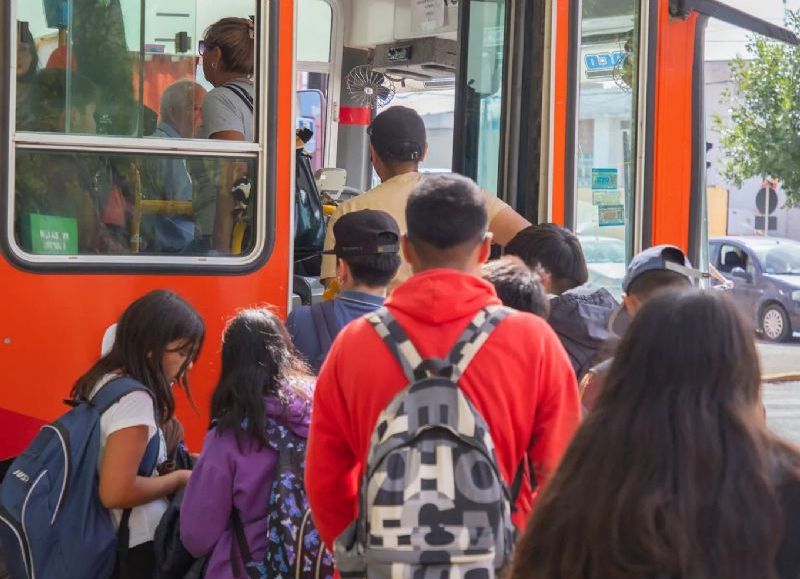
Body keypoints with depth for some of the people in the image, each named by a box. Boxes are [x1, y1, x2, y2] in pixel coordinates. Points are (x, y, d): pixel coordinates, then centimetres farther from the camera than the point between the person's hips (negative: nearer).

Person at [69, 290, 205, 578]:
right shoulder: (134, 399, -21)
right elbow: (117, 492, -26)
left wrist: (169, 459, 8)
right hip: (136, 550, -9)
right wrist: (179, 478, -13)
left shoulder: (102, 381, 7)